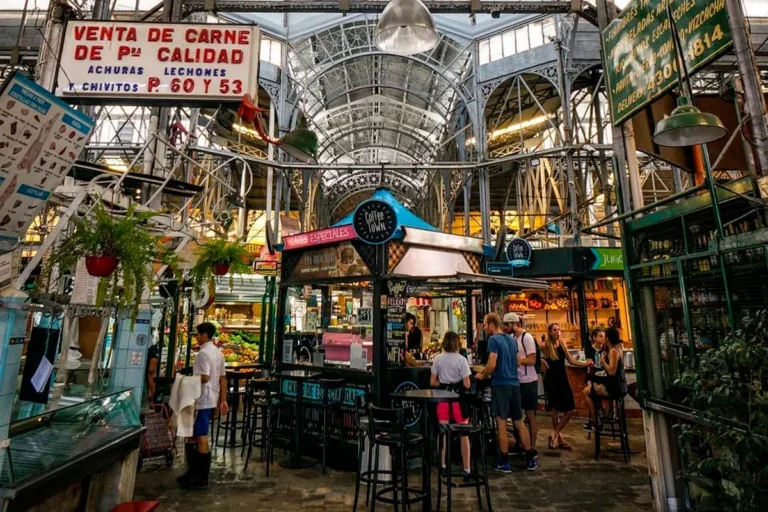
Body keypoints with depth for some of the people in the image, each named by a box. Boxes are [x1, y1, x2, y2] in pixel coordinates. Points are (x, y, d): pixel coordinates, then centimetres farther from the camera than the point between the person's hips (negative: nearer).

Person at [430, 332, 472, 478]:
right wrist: (458, 383, 10)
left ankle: (443, 467, 22)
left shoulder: (438, 359, 1)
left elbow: (432, 382, 3)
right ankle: (466, 470, 12)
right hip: (458, 398, -3)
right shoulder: (461, 359, -9)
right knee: (464, 435, 8)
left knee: (444, 434, 13)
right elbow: (466, 385, -10)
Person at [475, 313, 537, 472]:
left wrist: (482, 376, -3)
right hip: (514, 384, 8)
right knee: (519, 422, 16)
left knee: (501, 423, 1)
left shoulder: (493, 340, -12)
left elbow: (492, 365, -20)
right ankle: (530, 459, 22)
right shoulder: (511, 339, 12)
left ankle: (504, 462, 9)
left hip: (500, 384, -7)